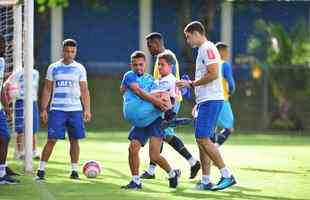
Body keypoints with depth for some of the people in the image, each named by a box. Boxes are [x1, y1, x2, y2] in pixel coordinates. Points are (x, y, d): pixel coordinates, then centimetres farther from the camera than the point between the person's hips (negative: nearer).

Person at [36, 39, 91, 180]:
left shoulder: (80, 68, 7)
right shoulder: (53, 68, 5)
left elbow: (84, 90, 7)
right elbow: (47, 89, 8)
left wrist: (87, 109, -2)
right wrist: (43, 109, 2)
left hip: (75, 110, 1)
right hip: (57, 109, -1)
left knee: (74, 140, 4)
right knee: (52, 139, -8)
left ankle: (74, 170, 12)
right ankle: (41, 170, -4)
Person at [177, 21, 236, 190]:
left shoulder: (208, 48, -10)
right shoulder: (202, 50, 21)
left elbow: (213, 74, -20)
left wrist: (191, 84, -12)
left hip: (211, 100, -10)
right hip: (205, 101, 10)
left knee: (203, 139, -15)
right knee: (201, 140, 9)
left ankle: (227, 175, -13)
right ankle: (205, 181, 10)